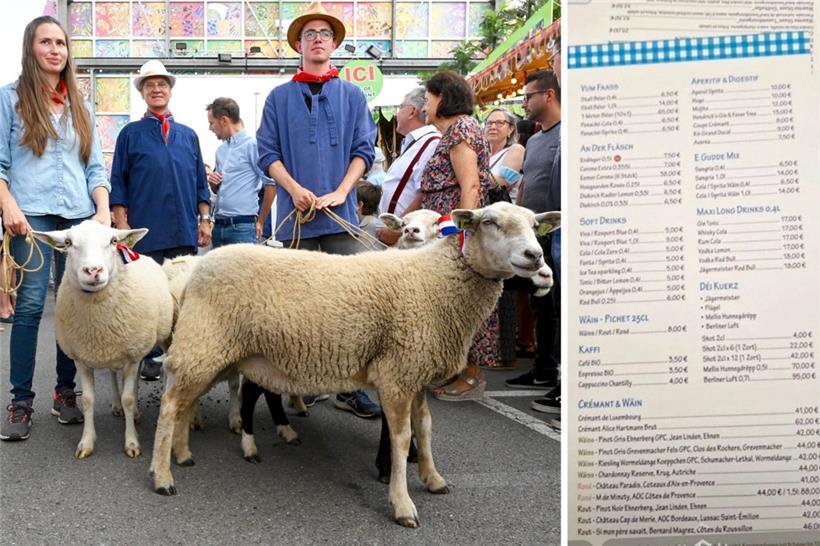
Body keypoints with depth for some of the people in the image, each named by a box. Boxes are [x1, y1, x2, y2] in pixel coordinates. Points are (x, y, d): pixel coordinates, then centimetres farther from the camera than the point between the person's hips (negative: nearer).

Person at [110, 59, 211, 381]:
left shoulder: (188, 135, 16)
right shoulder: (131, 134, 8)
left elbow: (200, 183, 18)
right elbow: (118, 183, 4)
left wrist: (204, 220, 10)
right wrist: (122, 224, -4)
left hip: (185, 232, 3)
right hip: (146, 231, -2)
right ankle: (150, 357, 7)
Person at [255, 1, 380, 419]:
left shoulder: (352, 96, 13)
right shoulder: (280, 97, 11)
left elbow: (363, 150, 7)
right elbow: (268, 153, 7)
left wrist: (340, 192, -8)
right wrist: (296, 190, -9)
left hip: (341, 213, 0)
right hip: (297, 214, 0)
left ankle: (349, 388, -1)